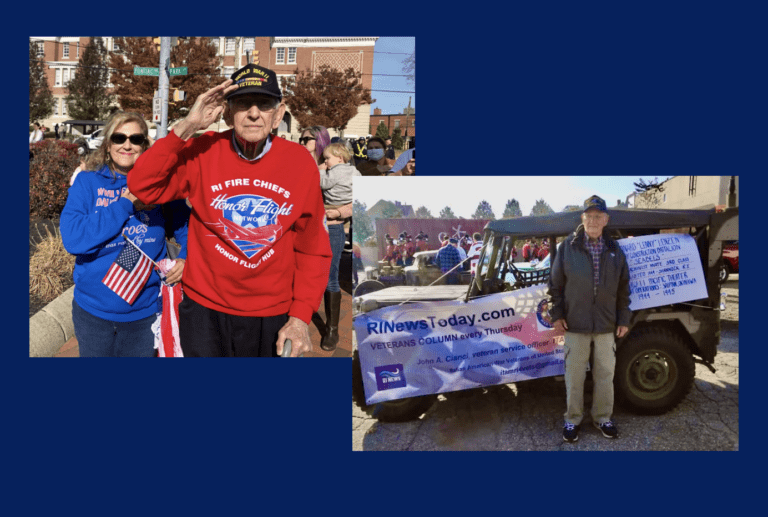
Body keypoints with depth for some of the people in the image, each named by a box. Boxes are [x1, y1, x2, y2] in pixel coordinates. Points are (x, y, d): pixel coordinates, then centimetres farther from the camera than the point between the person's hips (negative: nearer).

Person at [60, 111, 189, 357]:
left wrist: (186, 258, -16)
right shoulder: (87, 181, -4)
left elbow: (186, 226, 4)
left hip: (144, 311, 0)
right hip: (92, 309, 0)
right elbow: (72, 239, -16)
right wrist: (126, 205, -20)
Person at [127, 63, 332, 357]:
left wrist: (301, 316, -8)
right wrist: (186, 127, -22)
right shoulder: (203, 153, -7)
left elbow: (313, 248, -2)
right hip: (205, 310, 0)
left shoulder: (301, 163, -7)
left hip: (274, 318, 1)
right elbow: (143, 186, -14)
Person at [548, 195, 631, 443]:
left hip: (606, 323, 2)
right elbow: (556, 283, 0)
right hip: (575, 322, -2)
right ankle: (572, 419, 21)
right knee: (574, 374, 7)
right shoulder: (567, 247, -2)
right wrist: (556, 314, -5)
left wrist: (624, 319, 6)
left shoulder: (615, 250, 5)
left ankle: (602, 417, 28)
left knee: (605, 373, 12)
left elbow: (623, 289, 9)